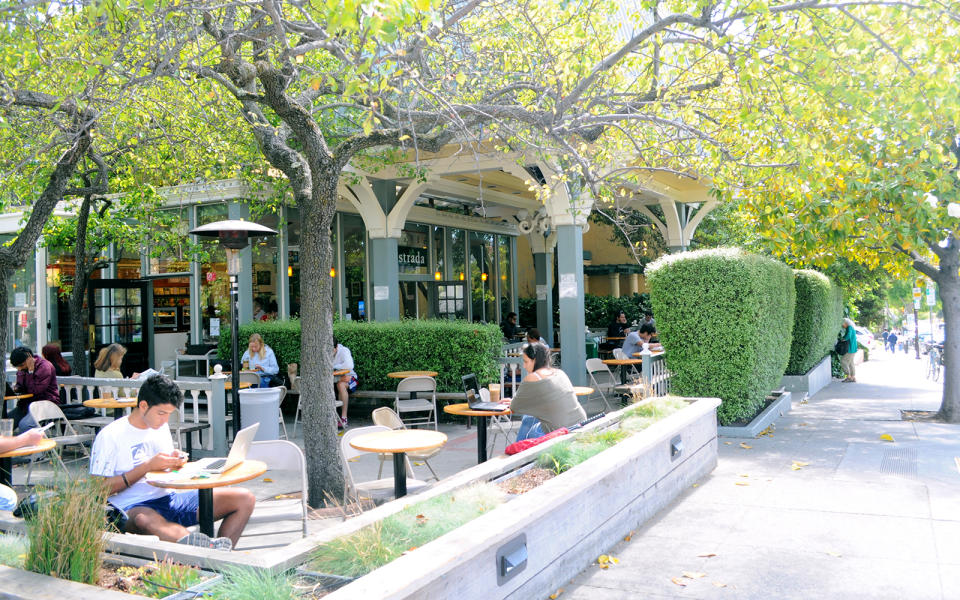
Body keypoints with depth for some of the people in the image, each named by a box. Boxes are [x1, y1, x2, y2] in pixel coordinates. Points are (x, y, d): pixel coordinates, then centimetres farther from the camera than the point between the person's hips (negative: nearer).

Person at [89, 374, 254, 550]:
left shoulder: (161, 426, 17)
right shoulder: (109, 436, -3)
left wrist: (175, 462, 3)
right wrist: (147, 466, -13)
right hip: (133, 507, -6)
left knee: (245, 498, -13)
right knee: (144, 519, -45)